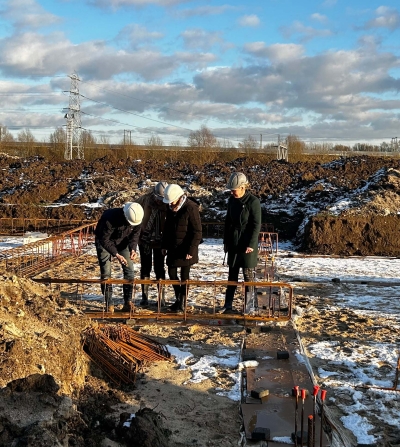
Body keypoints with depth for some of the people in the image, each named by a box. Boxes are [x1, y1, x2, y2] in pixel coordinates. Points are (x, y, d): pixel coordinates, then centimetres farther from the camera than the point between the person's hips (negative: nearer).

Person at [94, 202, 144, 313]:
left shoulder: (136, 218, -24)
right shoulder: (110, 217, -39)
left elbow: (135, 234, -8)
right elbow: (104, 240, -32)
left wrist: (133, 249, -25)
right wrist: (116, 255, -39)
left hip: (122, 242, 4)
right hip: (104, 242, -4)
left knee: (129, 270, -4)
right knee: (106, 273, -7)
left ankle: (128, 302, 2)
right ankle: (109, 305, 2)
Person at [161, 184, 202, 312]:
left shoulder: (191, 208, -18)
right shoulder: (171, 208, 4)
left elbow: (197, 232, -16)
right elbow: (167, 227, 15)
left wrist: (191, 250, -18)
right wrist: (164, 245, 13)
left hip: (186, 249, -7)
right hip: (173, 247, 7)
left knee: (184, 275, 3)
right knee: (171, 273, 10)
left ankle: (182, 303, 14)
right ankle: (178, 298, 28)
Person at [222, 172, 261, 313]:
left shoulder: (253, 202, -12)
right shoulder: (232, 200, 7)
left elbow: (256, 225, -13)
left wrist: (251, 245, -16)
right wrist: (226, 241, 13)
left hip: (247, 245, -6)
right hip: (233, 244, 6)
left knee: (248, 275, 1)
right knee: (232, 275, 10)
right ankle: (228, 305, 16)